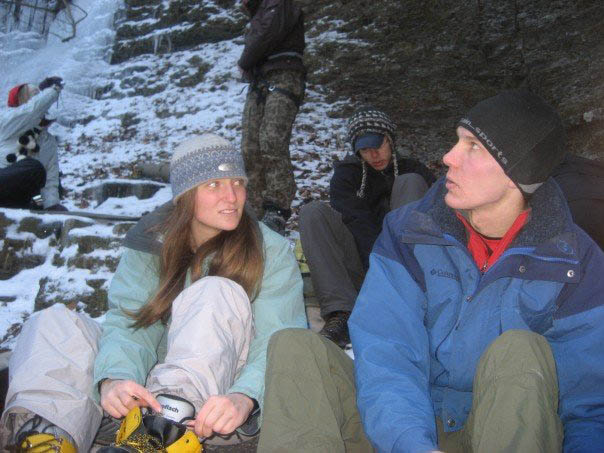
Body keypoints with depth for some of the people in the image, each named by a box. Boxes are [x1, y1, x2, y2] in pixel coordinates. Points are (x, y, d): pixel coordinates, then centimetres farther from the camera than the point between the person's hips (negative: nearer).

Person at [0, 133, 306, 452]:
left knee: (218, 294, -29)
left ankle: (165, 427, -42)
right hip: (145, 386, 3)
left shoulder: (271, 252, -5)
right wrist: (116, 378, -32)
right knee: (51, 323, -10)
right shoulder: (151, 242, 2)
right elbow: (130, 323, -9)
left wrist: (244, 397, -38)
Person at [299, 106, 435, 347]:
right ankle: (342, 313, -36)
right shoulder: (346, 175, 13)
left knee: (410, 182, -14)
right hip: (362, 266, 0)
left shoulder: (411, 169, 16)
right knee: (313, 212, -17)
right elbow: (359, 226, -7)